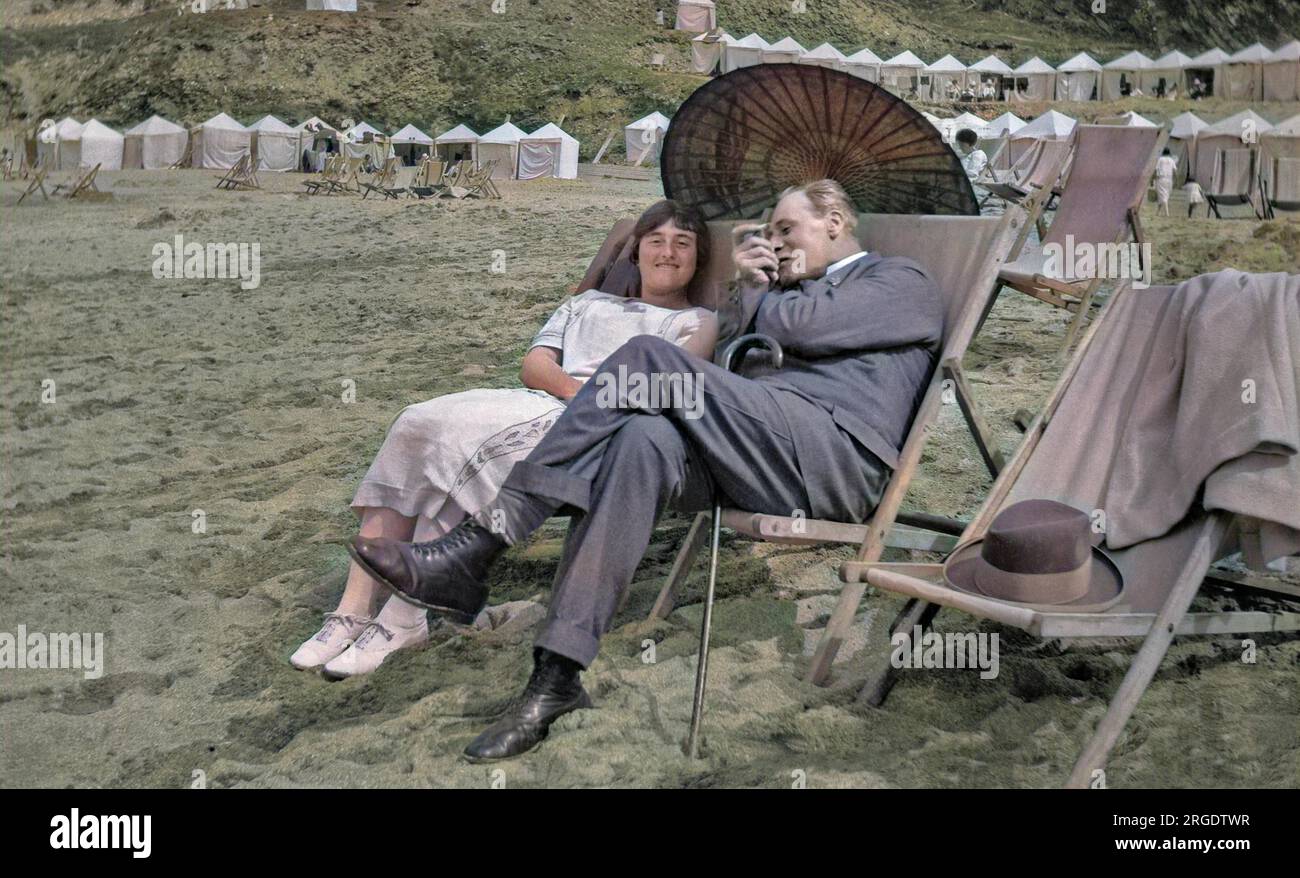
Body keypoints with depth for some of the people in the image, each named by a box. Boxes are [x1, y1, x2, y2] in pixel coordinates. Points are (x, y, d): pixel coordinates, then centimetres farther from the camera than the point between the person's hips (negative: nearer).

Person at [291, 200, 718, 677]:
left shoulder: (696, 322, 20)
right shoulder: (589, 302, 32)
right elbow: (534, 364, 16)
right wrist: (575, 389, -5)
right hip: (533, 405, 5)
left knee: (459, 440, -30)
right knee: (417, 423, -23)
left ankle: (405, 619, -29)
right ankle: (354, 609, -26)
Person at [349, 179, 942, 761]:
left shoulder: (904, 283, 15)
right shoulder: (800, 289, 36)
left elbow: (801, 325, -4)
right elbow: (736, 377, 20)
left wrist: (757, 296, 16)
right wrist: (750, 288, 13)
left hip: (837, 458, -7)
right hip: (767, 460, 7)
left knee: (648, 356, -20)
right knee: (643, 440, -24)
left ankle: (477, 546, -26)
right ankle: (558, 672, -32)